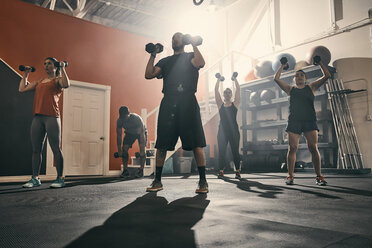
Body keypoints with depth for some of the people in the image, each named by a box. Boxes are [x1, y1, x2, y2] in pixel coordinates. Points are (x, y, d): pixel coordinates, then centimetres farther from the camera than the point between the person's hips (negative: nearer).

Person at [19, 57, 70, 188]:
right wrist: (26, 74, 28)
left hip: (51, 117, -6)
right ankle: (35, 178, 15)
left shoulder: (58, 80, 6)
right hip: (37, 118, 7)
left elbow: (66, 84, -17)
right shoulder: (39, 82, 25)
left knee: (56, 148, -5)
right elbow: (22, 89, 23)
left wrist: (62, 68, -9)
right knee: (36, 150, 7)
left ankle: (60, 179, 0)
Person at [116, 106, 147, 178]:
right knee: (124, 149, -11)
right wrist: (119, 150, -17)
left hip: (140, 132, -3)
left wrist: (142, 151, -39)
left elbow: (142, 135, -36)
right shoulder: (119, 121, -26)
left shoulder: (137, 118, -38)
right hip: (129, 133, 4)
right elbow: (119, 135, -16)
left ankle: (141, 170, -13)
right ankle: (125, 170, -3)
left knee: (142, 149, -21)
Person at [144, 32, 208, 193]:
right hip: (168, 103, 4)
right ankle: (157, 181, 11)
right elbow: (149, 74, 11)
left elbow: (200, 63, -10)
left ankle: (203, 181, -1)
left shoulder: (190, 56, 14)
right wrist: (153, 55, 10)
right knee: (161, 144, 2)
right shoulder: (165, 61, 25)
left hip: (187, 102, -3)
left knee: (196, 144, -7)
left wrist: (194, 45, -4)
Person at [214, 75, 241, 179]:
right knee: (221, 151, -1)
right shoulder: (220, 104, 10)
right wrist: (218, 80, 15)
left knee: (235, 151, 1)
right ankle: (221, 171, 5)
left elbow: (238, 89, 6)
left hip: (233, 130, -1)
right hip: (222, 130, 1)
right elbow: (216, 90, 8)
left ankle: (237, 171, 6)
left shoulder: (235, 104, 9)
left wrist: (235, 79, 12)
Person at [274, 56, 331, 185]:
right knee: (292, 148, -6)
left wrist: (319, 62, 19)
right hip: (294, 121, 0)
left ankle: (319, 176, -1)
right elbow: (276, 78, 12)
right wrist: (283, 66, 21)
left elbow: (327, 75, 14)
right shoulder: (290, 89, 17)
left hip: (310, 121, 0)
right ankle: (290, 176, -1)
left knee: (313, 148, -7)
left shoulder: (311, 87, 17)